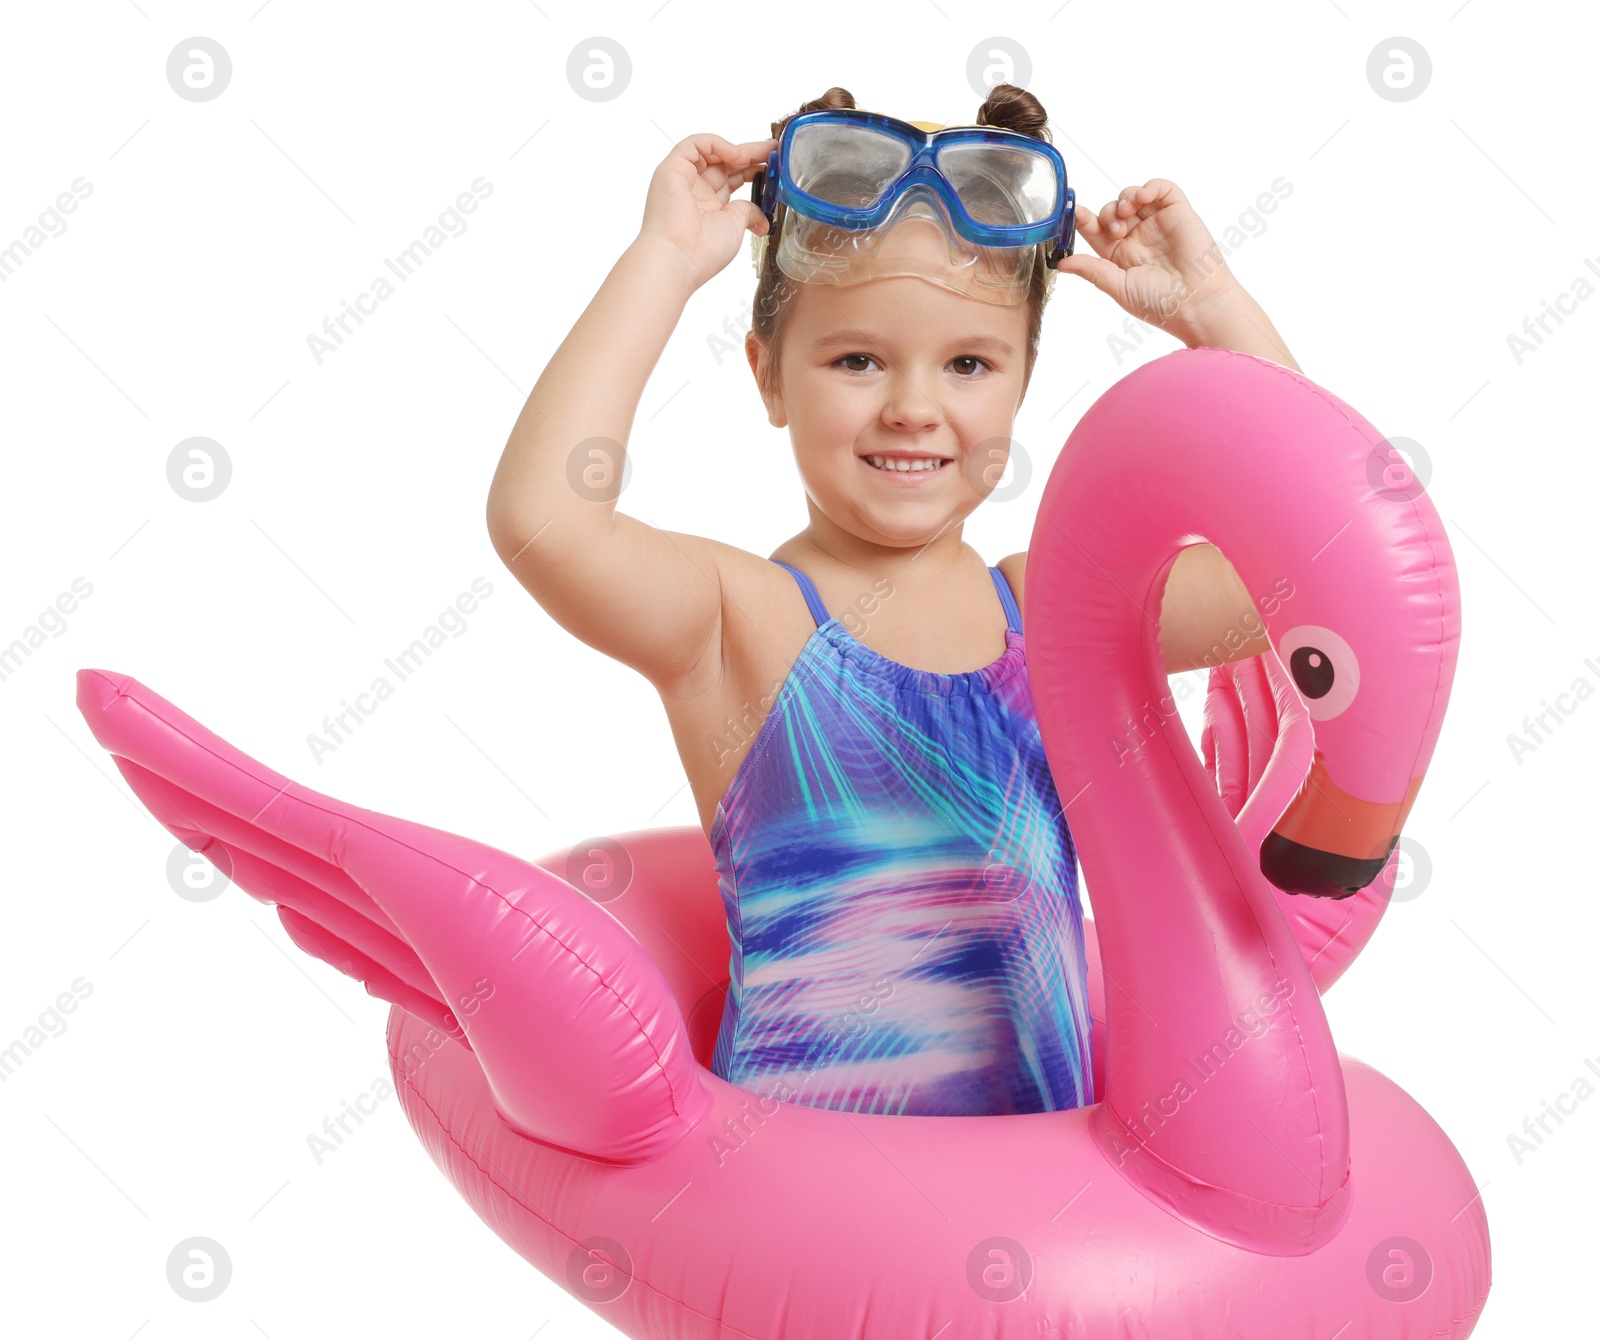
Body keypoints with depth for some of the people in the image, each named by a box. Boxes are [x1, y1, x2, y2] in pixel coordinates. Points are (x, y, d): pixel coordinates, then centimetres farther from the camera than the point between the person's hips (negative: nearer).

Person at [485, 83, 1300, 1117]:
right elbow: (540, 517, -25)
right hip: (798, 1170, -3)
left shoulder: (1051, 611, 6)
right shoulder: (742, 618, -6)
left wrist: (1213, 310, 3)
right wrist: (666, 260, -16)